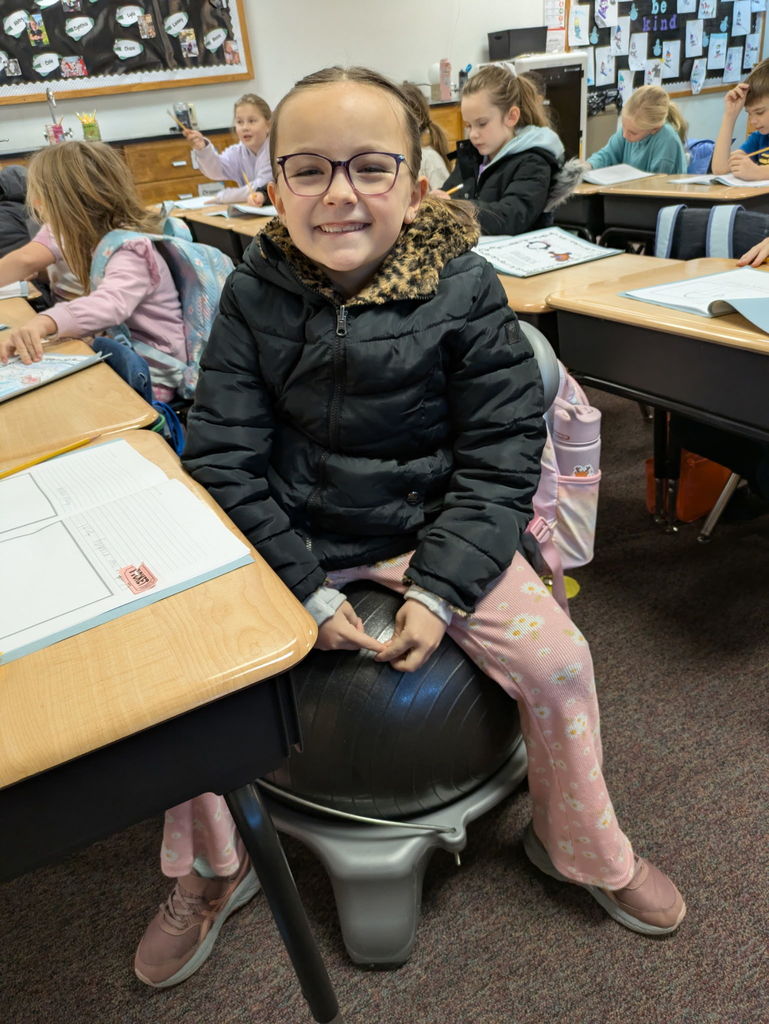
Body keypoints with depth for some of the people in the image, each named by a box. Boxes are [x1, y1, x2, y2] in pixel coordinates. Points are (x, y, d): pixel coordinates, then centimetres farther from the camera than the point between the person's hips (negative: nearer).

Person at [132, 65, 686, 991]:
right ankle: (210, 871, 19)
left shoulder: (464, 291, -10)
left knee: (556, 659, -12)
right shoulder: (254, 295, -7)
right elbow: (222, 455, -7)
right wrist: (306, 589, -15)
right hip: (291, 534, 2)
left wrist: (440, 587, -18)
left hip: (435, 527, -1)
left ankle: (581, 846, 21)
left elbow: (499, 458, -8)